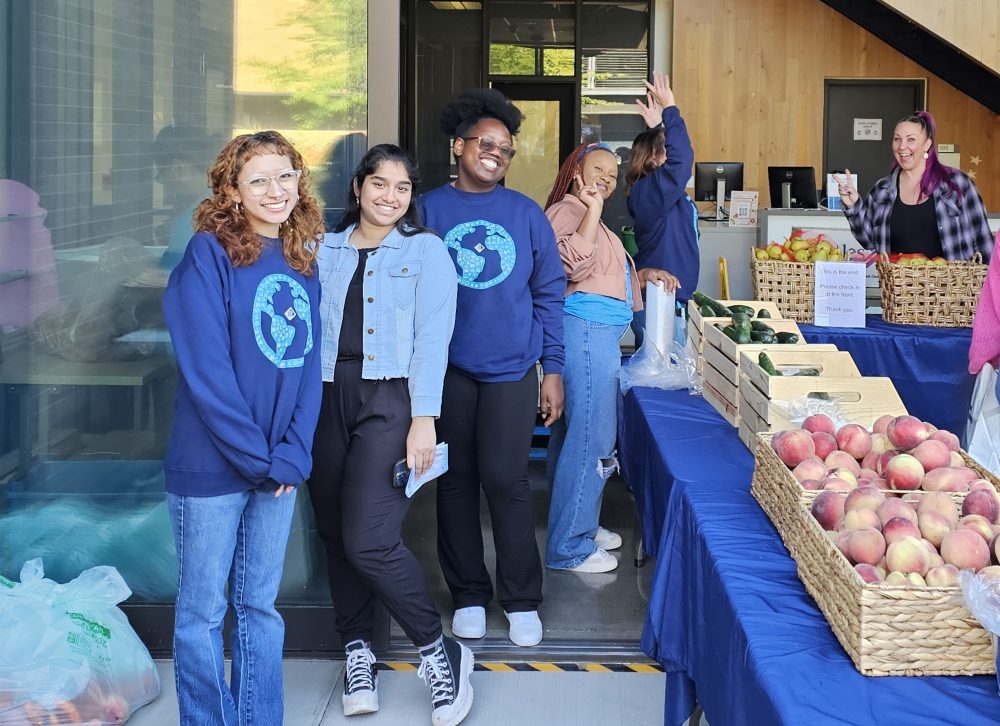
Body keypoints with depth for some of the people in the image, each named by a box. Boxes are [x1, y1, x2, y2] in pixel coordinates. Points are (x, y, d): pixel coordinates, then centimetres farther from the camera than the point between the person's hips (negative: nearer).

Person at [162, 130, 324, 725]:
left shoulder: (302, 263, 8)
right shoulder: (209, 253, -10)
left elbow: (310, 366, 6)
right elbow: (206, 371, -16)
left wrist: (294, 453, -8)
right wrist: (259, 457, -15)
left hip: (280, 468, 5)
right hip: (212, 467, -5)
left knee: (261, 604, 14)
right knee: (203, 609, 6)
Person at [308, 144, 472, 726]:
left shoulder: (425, 250, 4)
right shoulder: (326, 250, 14)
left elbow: (433, 337, -4)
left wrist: (424, 419, -13)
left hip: (390, 399, -4)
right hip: (329, 398, 5)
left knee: (369, 539, -15)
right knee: (335, 534, 7)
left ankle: (439, 650, 1)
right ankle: (357, 647, 25)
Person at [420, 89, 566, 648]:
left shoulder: (527, 215, 4)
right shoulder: (427, 211, 2)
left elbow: (549, 294, 7)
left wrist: (553, 370, 3)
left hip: (511, 369, 0)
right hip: (447, 368, 1)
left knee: (506, 480, -3)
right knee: (457, 481, 7)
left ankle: (522, 600, 12)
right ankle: (469, 593, 22)